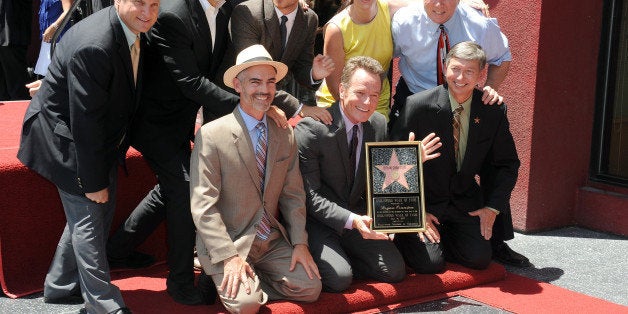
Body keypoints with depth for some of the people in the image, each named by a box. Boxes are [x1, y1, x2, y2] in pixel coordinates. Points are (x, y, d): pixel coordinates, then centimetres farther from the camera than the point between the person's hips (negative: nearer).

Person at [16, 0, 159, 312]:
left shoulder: (133, 31, -4)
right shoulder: (92, 46, -32)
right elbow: (85, 119, -28)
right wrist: (92, 180, -21)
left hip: (100, 139, 9)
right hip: (66, 140, -9)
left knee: (100, 213, 18)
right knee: (88, 221, -2)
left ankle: (60, 285, 35)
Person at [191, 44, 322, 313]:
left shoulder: (285, 135, 6)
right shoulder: (211, 135, -12)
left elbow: (293, 195, 7)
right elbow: (203, 206, -15)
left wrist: (300, 243, -6)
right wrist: (229, 256, -21)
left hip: (273, 241, 5)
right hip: (228, 243, -5)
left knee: (310, 288, -13)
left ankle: (253, 283, 9)